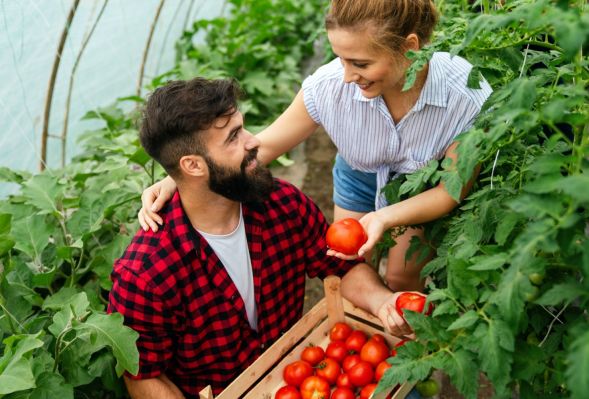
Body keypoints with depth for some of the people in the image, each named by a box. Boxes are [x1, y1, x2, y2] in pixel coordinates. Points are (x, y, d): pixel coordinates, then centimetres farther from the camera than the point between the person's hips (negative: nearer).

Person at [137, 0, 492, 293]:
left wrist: (384, 218, -44)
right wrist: (177, 180, -32)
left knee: (402, 276, 6)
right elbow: (265, 145, -22)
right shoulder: (331, 84, -34)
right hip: (361, 175, 2)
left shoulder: (468, 96, -37)